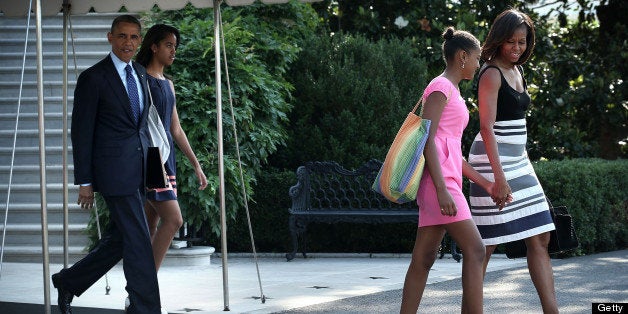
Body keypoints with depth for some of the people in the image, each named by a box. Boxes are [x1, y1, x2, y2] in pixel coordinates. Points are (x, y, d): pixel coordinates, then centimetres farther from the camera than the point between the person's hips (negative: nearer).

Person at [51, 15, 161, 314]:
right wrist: (84, 182, -9)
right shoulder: (93, 78, -8)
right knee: (138, 241, -7)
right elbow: (81, 132, -7)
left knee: (121, 239, 13)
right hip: (115, 171, -8)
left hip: (139, 170, 8)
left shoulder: (140, 73, 14)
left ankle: (69, 281, 29)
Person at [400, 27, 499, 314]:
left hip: (446, 179, 10)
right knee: (474, 250, -13)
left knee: (424, 258, 6)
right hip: (439, 180, -10)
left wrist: (486, 183, 21)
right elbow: (427, 138, -16)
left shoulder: (452, 91, 23)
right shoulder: (441, 87, -7)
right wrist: (441, 189, -23)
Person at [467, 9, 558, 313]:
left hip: (518, 162, 9)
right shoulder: (491, 74, -13)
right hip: (492, 162, -9)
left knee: (540, 239, 2)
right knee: (487, 243, -4)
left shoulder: (517, 71, 13)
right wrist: (499, 178, -29)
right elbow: (487, 127, -22)